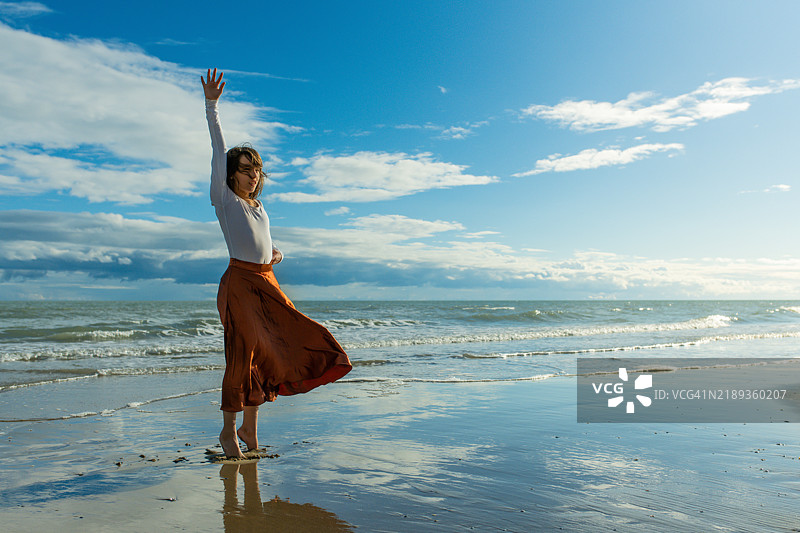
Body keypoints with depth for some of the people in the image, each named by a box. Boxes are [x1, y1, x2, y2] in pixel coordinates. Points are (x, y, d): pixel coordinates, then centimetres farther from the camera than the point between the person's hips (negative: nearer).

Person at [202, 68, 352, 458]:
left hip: (267, 283, 6)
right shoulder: (225, 200, 3)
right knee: (243, 354, -5)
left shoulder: (260, 210, 21)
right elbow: (219, 150, -4)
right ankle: (228, 429, 11)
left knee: (268, 351, 2)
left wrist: (276, 255, 4)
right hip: (239, 282, -6)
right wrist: (211, 104, -11)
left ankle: (250, 428, 15)